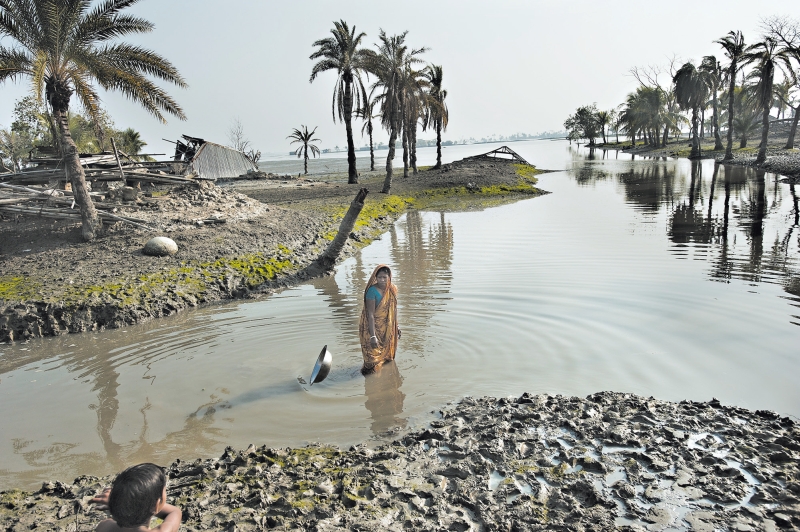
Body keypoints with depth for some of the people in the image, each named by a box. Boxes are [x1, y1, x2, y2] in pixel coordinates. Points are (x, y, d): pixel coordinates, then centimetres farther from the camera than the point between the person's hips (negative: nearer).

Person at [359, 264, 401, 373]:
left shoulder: (393, 289, -6)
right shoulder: (372, 291, -25)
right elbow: (370, 314, -26)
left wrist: (396, 326, 13)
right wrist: (373, 336, -29)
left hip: (388, 327, 6)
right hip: (373, 326, -6)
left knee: (387, 354, 21)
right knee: (373, 356, 1)